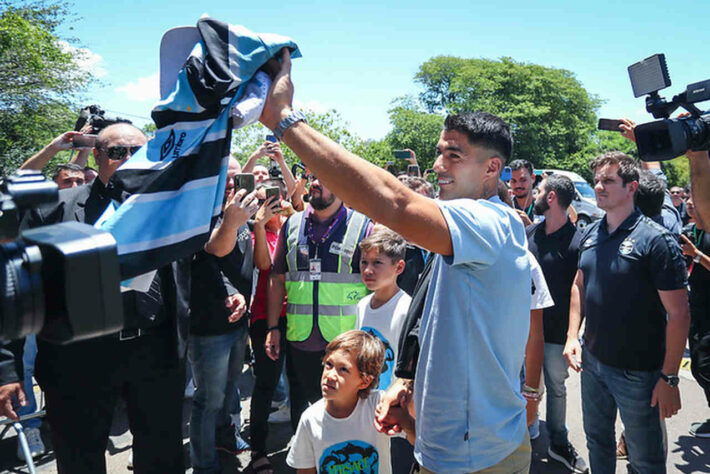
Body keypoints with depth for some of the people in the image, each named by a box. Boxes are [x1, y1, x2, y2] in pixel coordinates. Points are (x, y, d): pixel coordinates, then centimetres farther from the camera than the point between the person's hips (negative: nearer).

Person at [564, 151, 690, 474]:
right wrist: (572, 335, 5)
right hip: (592, 361, 5)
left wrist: (669, 378, -16)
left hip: (638, 372, -5)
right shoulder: (591, 234, 1)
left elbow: (678, 314, -16)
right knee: (597, 440, 23)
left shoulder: (655, 240, -17)